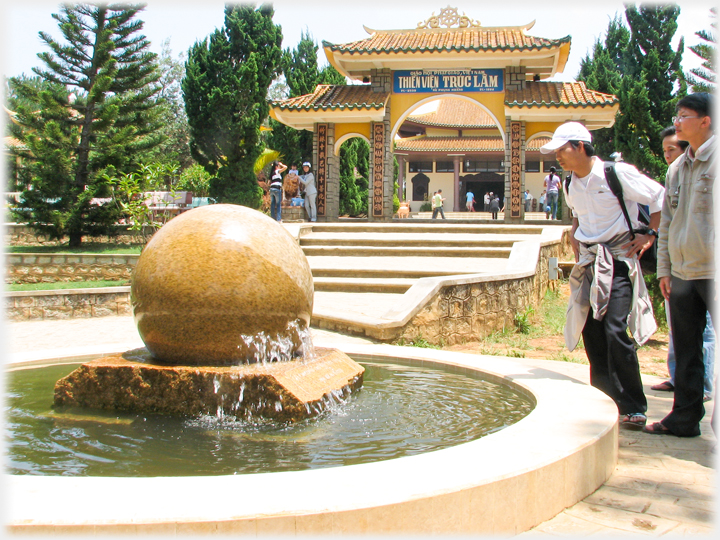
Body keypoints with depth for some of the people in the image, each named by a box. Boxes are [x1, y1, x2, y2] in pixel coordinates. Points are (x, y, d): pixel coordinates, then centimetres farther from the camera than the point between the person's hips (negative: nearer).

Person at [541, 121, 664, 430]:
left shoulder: (616, 174, -12)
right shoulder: (571, 185, 9)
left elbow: (661, 198, -6)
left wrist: (650, 235, -8)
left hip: (618, 260, -7)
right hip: (588, 263, 7)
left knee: (616, 330, -17)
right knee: (591, 331, 6)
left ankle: (633, 407, -9)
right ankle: (605, 398, 19)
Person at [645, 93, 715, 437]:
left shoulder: (715, 160, -8)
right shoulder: (676, 168, 14)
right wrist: (664, 268, 15)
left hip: (713, 272, -7)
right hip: (682, 274, 7)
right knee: (685, 351, 12)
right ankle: (685, 419, 21)